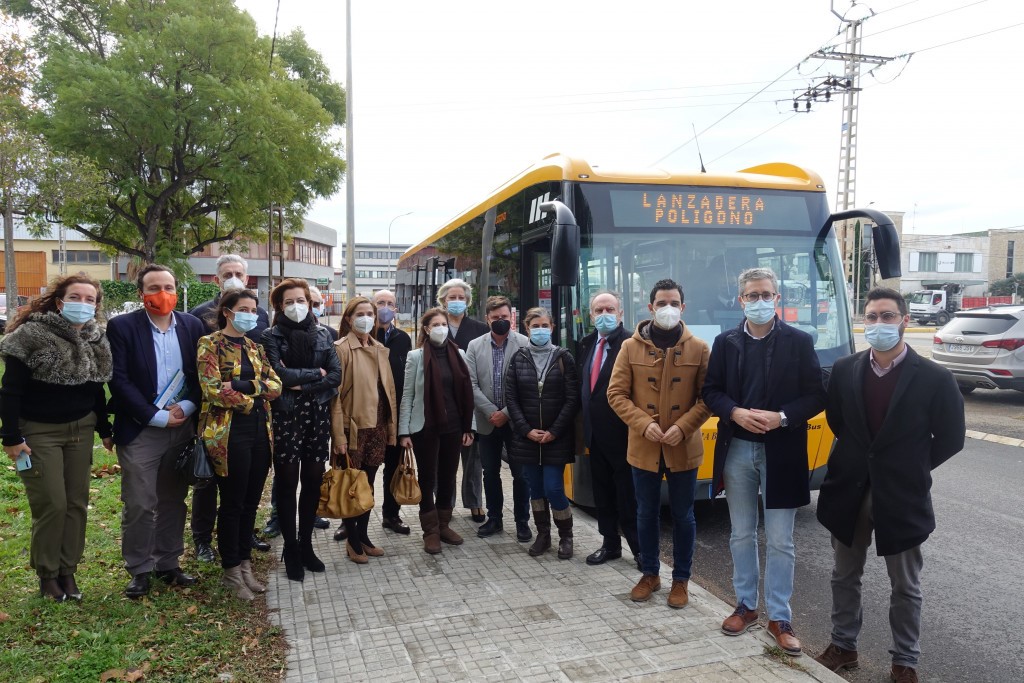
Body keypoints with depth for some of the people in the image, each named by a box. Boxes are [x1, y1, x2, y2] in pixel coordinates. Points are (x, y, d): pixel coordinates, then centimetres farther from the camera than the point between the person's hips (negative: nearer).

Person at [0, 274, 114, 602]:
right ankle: (47, 574, 15)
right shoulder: (31, 336, -14)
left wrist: (104, 430, 14)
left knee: (77, 502, 7)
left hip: (80, 429, 5)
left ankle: (68, 570, 20)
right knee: (52, 504, -4)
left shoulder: (96, 340, 3)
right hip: (38, 431, -5)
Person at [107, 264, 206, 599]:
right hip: (140, 431, -3)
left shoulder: (193, 325, 4)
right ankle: (139, 570, 19)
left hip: (182, 428, 3)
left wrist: (186, 407, -10)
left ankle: (168, 563, 26)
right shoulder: (121, 326, -6)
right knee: (139, 505, 3)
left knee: (173, 502, 13)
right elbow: (119, 381, -11)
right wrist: (157, 417, -14)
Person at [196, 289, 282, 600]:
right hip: (228, 432, -6)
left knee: (251, 502, 11)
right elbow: (213, 390, -15)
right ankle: (231, 571, 17)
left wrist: (243, 385, -12)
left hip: (260, 429, 6)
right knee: (232, 503, 3)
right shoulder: (210, 344, -4)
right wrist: (251, 400, -8)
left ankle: (245, 565, 24)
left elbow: (276, 385, 3)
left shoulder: (255, 347, 14)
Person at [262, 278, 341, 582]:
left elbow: (336, 375, -1)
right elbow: (278, 374, -15)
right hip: (285, 415, -3)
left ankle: (306, 544, 23)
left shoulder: (323, 334, 8)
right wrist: (315, 373, -7)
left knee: (313, 480, 8)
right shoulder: (272, 336, -2)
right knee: (287, 482, 3)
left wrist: (301, 384, -12)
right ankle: (290, 549, 17)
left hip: (317, 415, 3)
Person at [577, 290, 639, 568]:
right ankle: (610, 545, 30)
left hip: (622, 433, -7)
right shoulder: (587, 343, 10)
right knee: (603, 495, 16)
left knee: (629, 497, 4)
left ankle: (640, 549, 19)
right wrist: (586, 425, 11)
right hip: (596, 434, 7)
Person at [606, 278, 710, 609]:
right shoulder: (631, 347, -1)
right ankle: (650, 574, 31)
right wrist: (643, 424, -13)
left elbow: (708, 397, -2)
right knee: (646, 514, 14)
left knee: (683, 516, 10)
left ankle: (681, 579, 27)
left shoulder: (698, 348, -1)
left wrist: (683, 427, -15)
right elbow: (616, 393, -1)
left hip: (684, 448, -1)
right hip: (643, 447, 1)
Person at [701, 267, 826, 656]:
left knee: (780, 542, 5)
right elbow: (711, 391, 5)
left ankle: (779, 618, 19)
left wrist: (782, 417, -19)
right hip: (737, 450, 2)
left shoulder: (799, 342, -2)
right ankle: (746, 606, 29)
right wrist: (735, 412, -14)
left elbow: (816, 396, -4)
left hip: (781, 453, -2)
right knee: (742, 535, 14)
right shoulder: (726, 342, 4)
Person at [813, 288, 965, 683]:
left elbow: (950, 438, -3)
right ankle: (843, 645, 34)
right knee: (845, 576, 16)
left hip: (900, 496, -3)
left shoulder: (934, 379, -11)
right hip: (849, 490, 3)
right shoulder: (844, 370, -2)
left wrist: (910, 469, 0)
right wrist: (861, 457, 8)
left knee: (905, 586, 13)